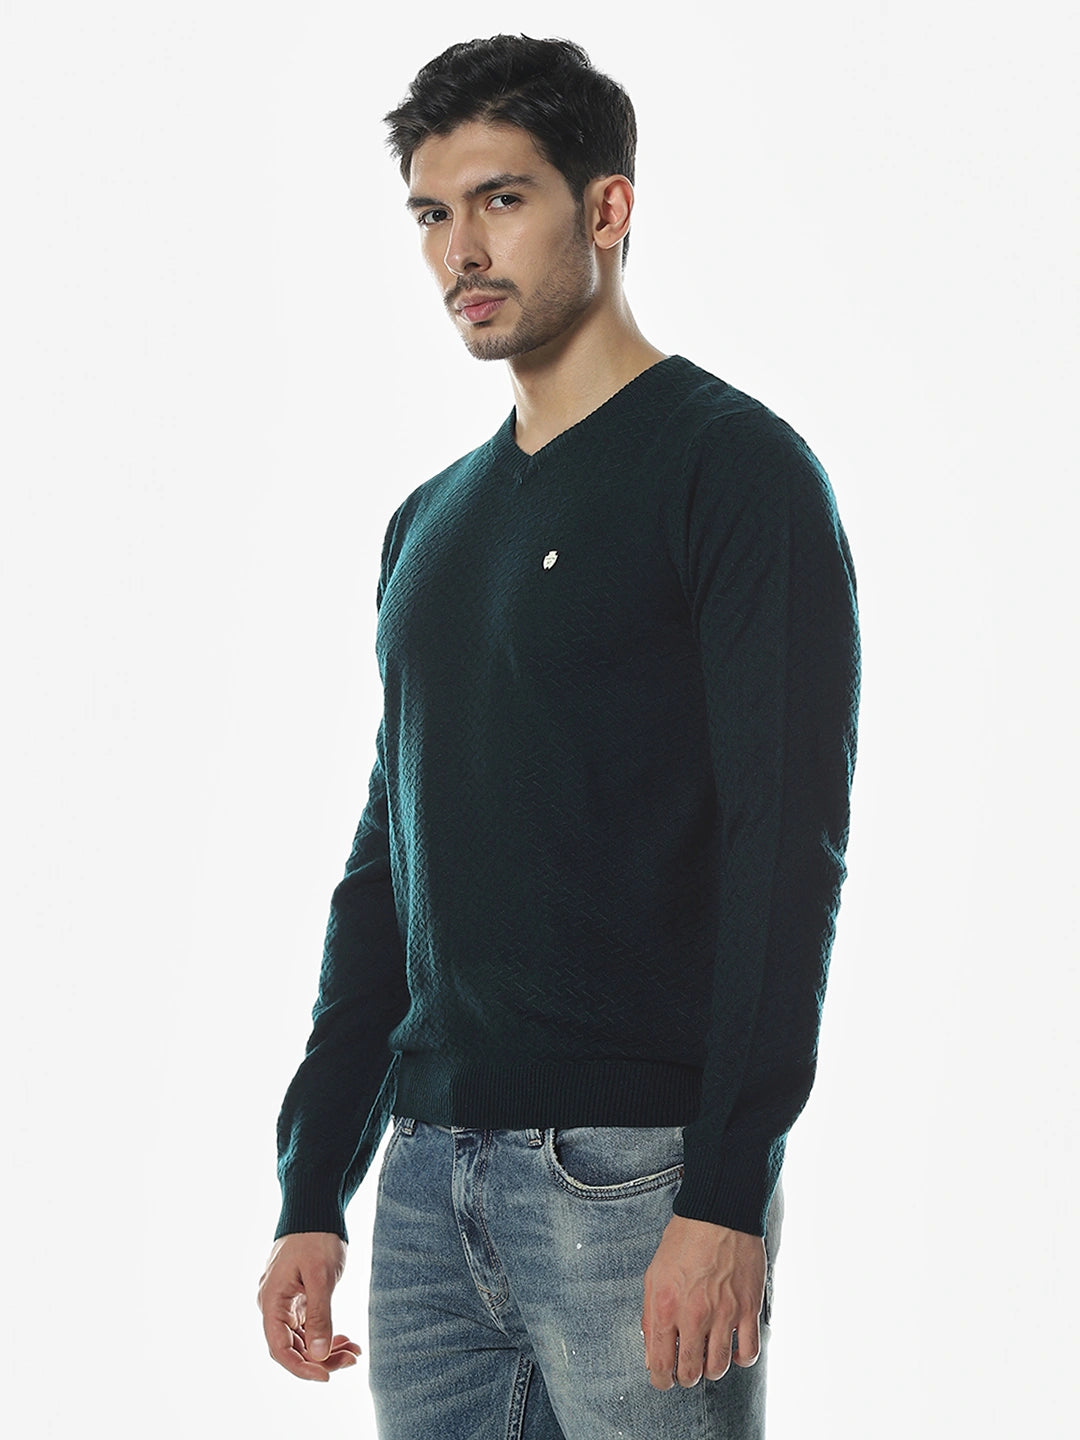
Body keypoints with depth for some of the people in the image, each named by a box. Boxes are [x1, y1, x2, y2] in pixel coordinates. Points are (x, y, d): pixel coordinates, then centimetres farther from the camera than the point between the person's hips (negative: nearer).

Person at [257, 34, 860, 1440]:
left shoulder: (732, 466, -4)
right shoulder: (431, 522, 17)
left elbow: (789, 842, -12)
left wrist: (727, 1195, -19)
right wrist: (312, 1192, 16)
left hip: (637, 1169, -6)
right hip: (430, 1182, 7)